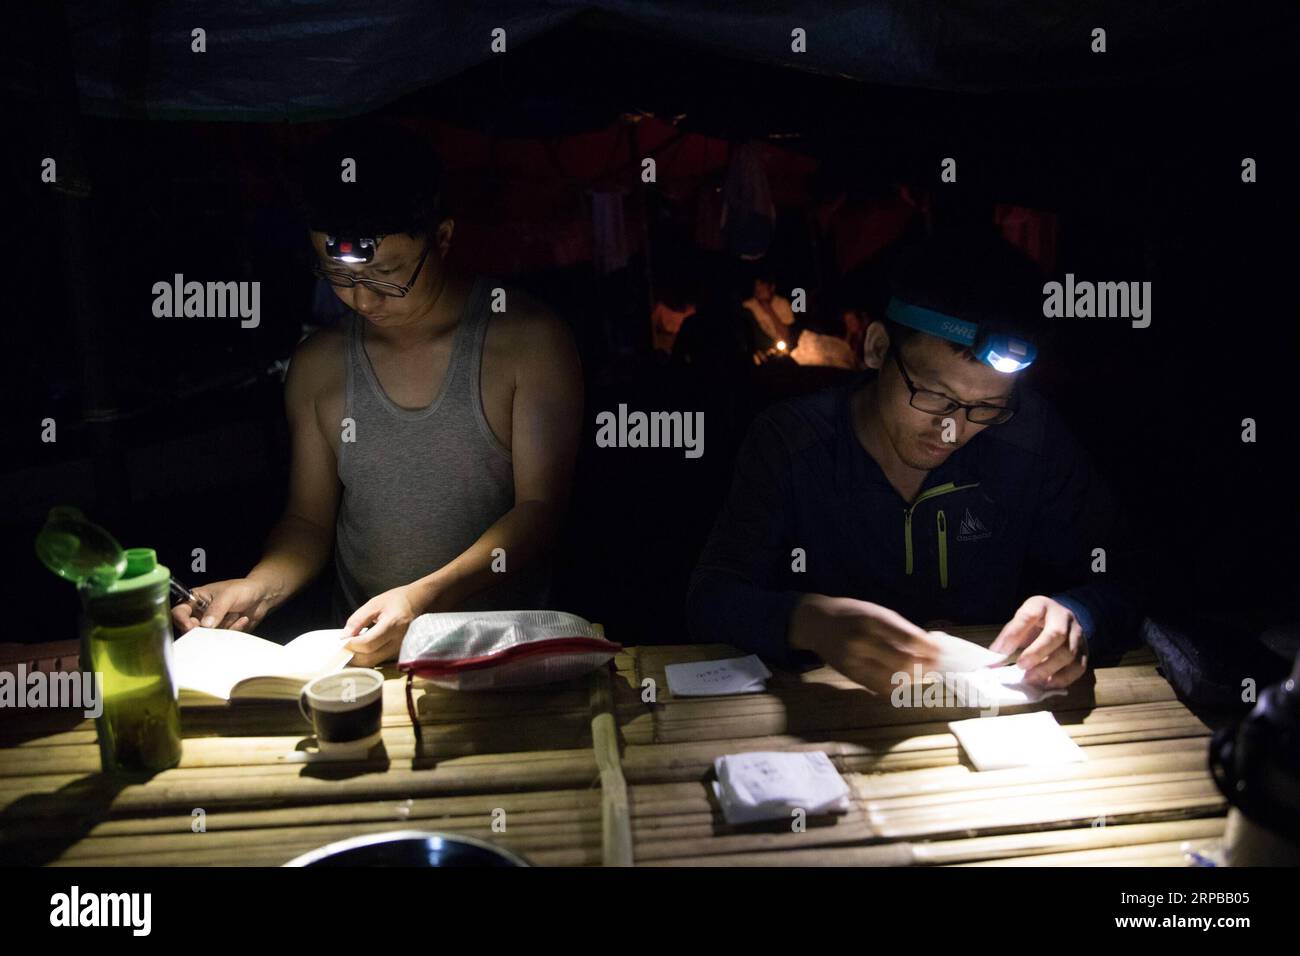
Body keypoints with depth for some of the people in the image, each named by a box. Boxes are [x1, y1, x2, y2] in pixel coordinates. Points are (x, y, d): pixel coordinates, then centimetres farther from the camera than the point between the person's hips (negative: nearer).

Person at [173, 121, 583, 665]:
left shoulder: (529, 341, -5)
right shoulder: (316, 365, 6)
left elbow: (539, 507, -10)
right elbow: (309, 519, 13)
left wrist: (423, 597, -22)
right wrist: (259, 588, -8)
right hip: (360, 650, 3)